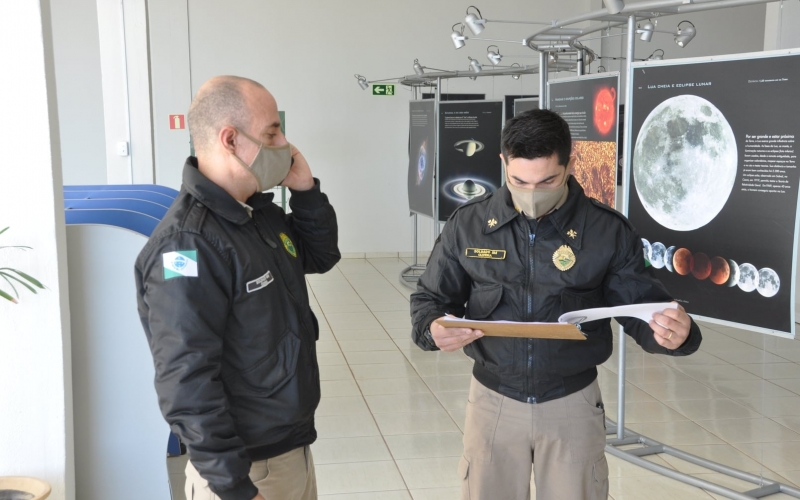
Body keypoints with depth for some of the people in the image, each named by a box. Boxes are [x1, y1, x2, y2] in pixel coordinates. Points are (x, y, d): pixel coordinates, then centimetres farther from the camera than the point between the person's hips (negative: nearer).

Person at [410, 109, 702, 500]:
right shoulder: (468, 224, -5)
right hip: (493, 401, 1)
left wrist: (676, 333, -28)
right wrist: (434, 329, -19)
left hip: (572, 404, -1)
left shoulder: (609, 231, -8)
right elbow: (429, 298, 4)